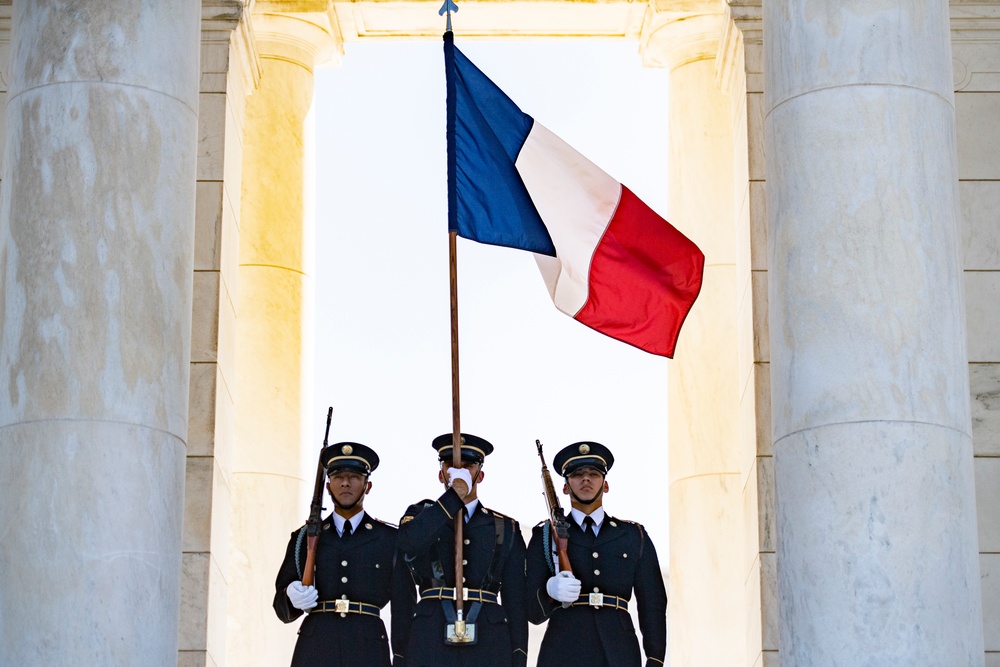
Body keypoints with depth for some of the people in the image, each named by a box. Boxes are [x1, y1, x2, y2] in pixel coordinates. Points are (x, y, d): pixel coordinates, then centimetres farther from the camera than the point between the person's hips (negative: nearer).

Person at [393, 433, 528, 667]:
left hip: (488, 646, 1)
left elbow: (515, 599, 12)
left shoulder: (506, 528, 17)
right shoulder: (421, 515, 15)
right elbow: (409, 542, -11)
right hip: (431, 643, -1)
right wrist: (454, 495, -6)